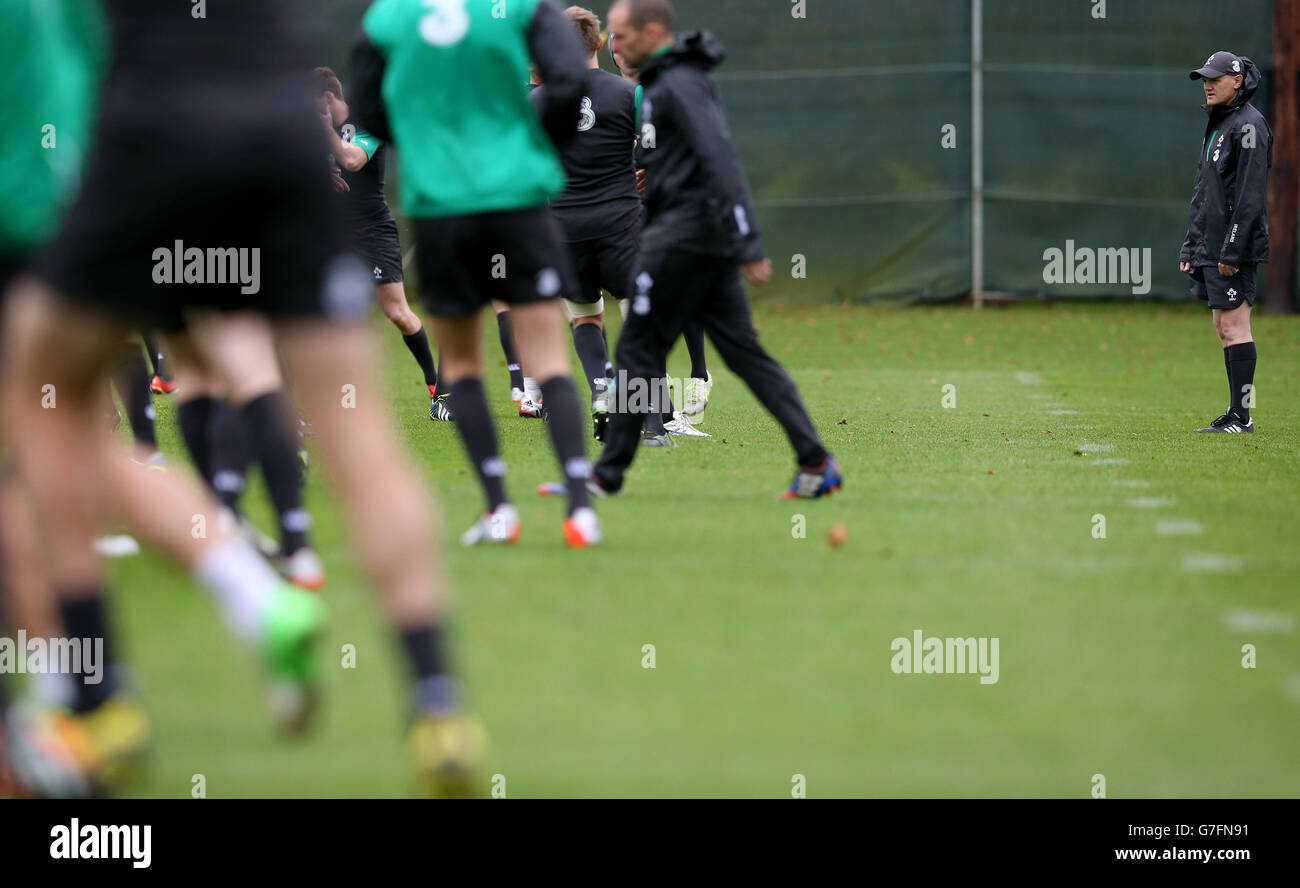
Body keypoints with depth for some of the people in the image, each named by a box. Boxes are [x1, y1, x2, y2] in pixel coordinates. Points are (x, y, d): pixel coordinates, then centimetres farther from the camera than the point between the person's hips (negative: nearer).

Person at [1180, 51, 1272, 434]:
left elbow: (1251, 194, -18)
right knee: (1224, 327, 9)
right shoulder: (1216, 126, 19)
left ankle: (1242, 416, -11)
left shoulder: (1248, 126, -12)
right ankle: (1236, 414, 12)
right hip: (1211, 246, 10)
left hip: (1235, 246, -10)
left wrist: (1232, 250, -22)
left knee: (1235, 326, -10)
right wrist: (1190, 247, 19)